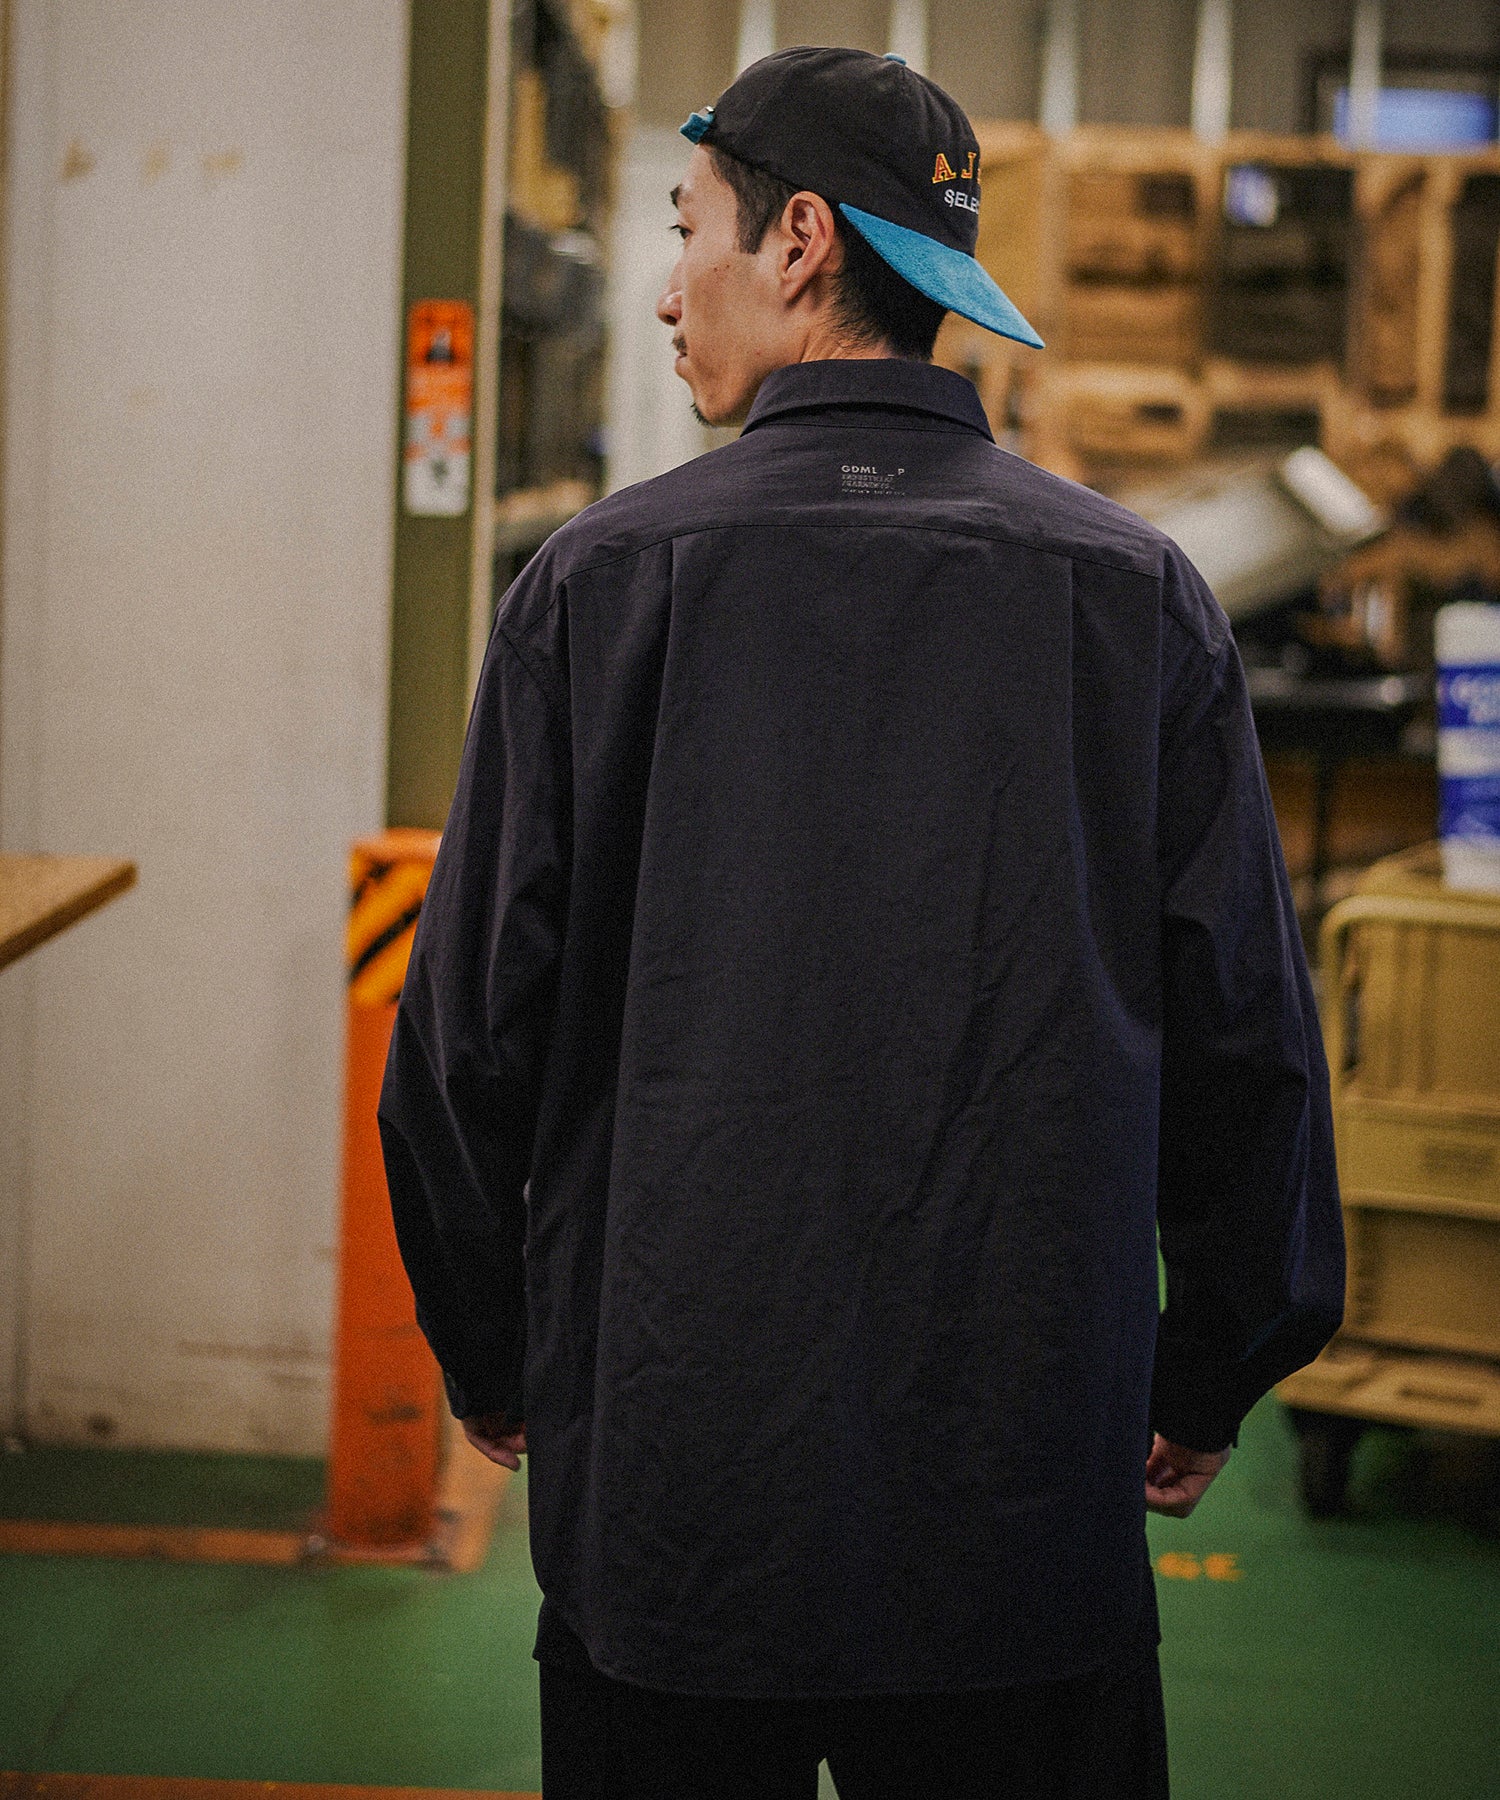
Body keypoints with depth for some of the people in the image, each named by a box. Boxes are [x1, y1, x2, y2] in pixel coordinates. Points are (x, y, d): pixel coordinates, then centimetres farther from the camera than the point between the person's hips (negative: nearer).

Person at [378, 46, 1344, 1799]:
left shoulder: (607, 577, -5)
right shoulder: (1136, 592, -1)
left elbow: (474, 1016, -1)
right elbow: (1247, 1031, 2)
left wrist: (487, 1355, 13)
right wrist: (1210, 1375, 14)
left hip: (667, 1453, -1)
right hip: (1031, 1472, 1)